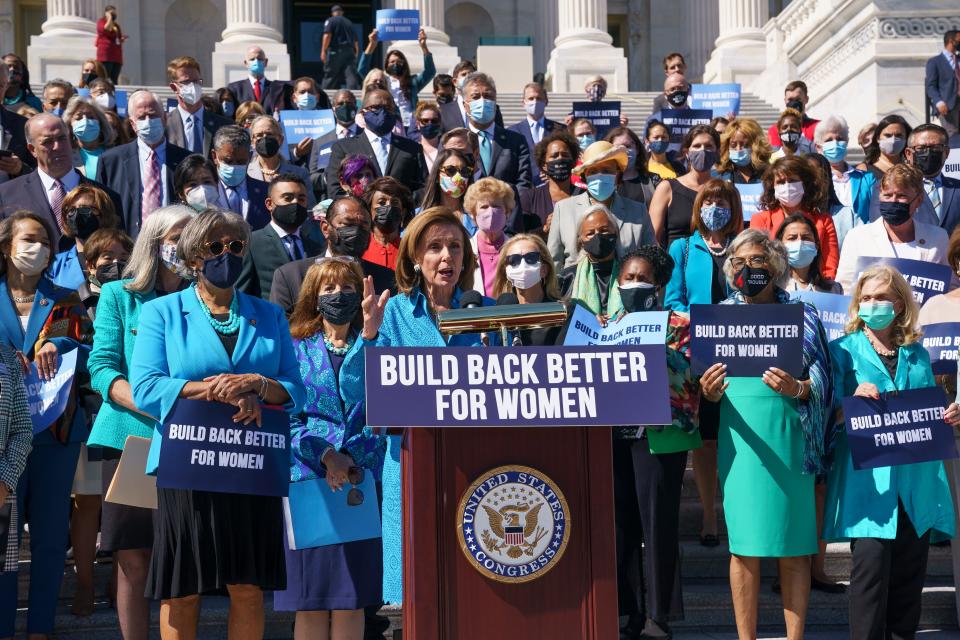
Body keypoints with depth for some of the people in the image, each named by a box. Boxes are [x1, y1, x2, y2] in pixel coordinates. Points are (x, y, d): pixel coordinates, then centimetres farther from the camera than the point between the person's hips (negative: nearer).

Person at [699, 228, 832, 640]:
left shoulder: (801, 315, 7)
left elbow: (822, 381, 2)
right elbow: (706, 387, 13)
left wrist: (798, 389, -19)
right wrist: (708, 391, -10)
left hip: (790, 439, -1)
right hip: (741, 439, 1)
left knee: (793, 547, 1)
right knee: (744, 546, 2)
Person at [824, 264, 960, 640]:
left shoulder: (917, 354, 17)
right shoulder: (844, 350, 6)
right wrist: (854, 401, -19)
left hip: (916, 477, 4)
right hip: (866, 476, -4)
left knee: (911, 567, 5)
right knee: (871, 563, -13)